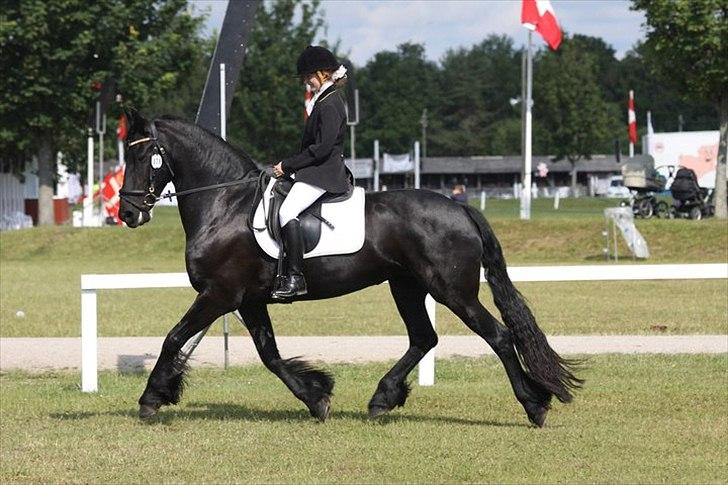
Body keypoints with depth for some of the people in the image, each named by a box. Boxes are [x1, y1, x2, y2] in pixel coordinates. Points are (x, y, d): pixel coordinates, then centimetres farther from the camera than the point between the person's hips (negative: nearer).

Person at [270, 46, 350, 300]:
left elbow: (322, 147, -21)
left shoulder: (329, 105, -14)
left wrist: (288, 165, -15)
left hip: (322, 173, -12)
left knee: (287, 211, -28)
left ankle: (295, 278, -31)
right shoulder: (324, 100, 18)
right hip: (316, 171, 12)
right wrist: (289, 166, 14)